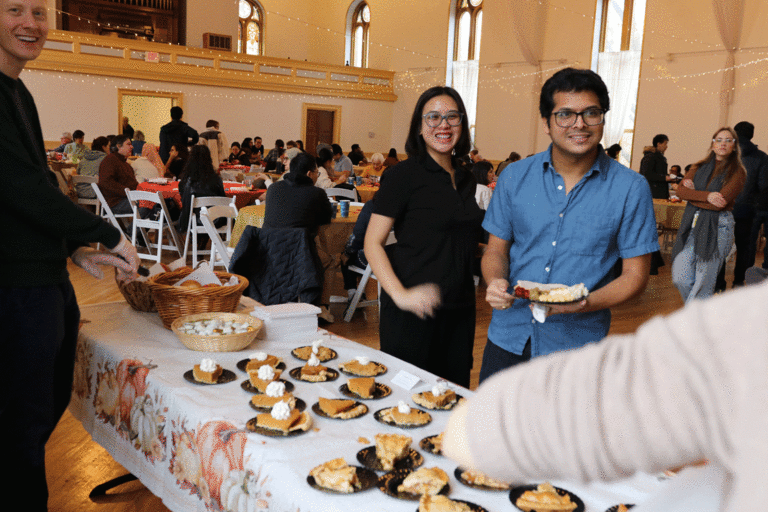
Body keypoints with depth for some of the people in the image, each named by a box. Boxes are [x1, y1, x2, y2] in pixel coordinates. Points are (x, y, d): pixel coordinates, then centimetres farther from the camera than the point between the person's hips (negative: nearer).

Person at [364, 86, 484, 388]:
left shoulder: (465, 179, 13)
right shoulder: (403, 175, -7)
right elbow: (372, 243, -11)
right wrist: (400, 294, -23)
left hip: (459, 308, 6)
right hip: (412, 311, -6)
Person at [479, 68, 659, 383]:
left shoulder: (630, 188, -6)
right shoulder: (515, 177, 1)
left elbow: (635, 275, -4)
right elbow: (496, 249, 8)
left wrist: (586, 302, -22)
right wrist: (496, 281, -15)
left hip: (577, 345, -2)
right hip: (508, 337, 2)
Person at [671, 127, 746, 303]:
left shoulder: (737, 172, 0)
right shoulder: (699, 167, 14)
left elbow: (720, 203, -13)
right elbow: (680, 190, -1)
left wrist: (693, 194, -3)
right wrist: (706, 196, -15)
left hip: (717, 228, -4)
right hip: (692, 225, 4)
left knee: (703, 282, -3)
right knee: (680, 279, 0)